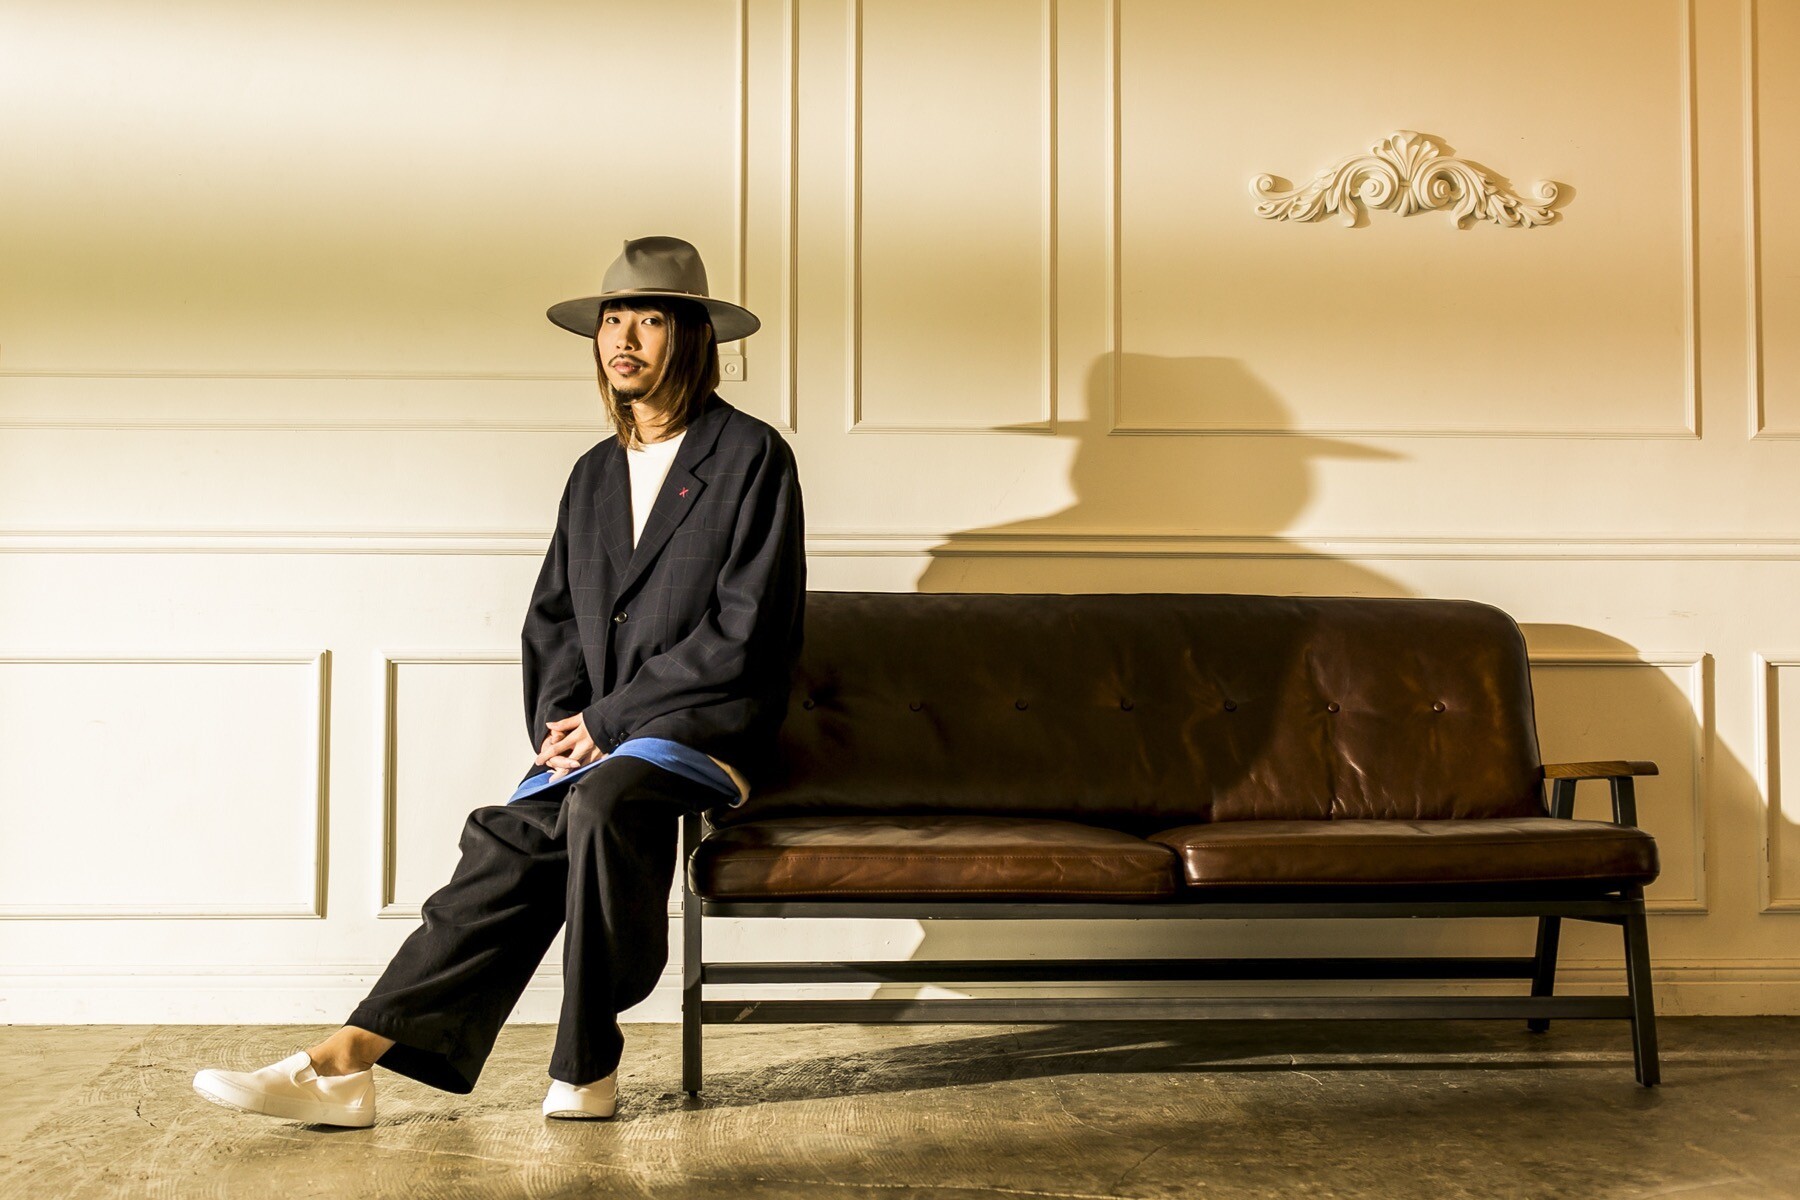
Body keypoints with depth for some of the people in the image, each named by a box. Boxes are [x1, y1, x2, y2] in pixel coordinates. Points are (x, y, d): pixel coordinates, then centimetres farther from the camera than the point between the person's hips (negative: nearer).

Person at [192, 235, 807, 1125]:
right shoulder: (595, 474, 19)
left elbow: (744, 629, -10)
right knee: (516, 842, -22)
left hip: (706, 727, -5)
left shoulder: (750, 456, -2)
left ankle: (585, 1070, -23)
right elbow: (553, 618, 19)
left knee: (604, 798, -35)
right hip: (597, 733, 5)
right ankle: (348, 1062, -26)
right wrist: (560, 721, -2)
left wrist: (609, 720, -13)